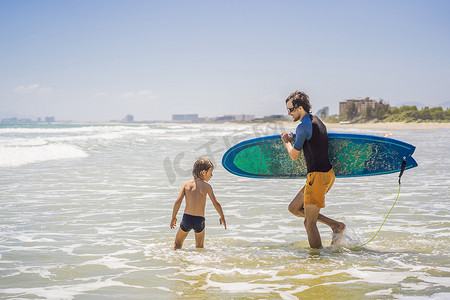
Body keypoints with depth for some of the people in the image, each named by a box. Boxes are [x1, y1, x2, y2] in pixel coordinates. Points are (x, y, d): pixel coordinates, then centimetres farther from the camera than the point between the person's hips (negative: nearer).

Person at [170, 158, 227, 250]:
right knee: (200, 248, 19)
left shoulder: (186, 184, 4)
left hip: (187, 218, 1)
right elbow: (215, 203, -3)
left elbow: (178, 202, -2)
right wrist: (222, 217, 12)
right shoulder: (206, 186, -2)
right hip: (199, 220, -1)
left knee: (177, 245, 18)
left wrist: (173, 218, 8)